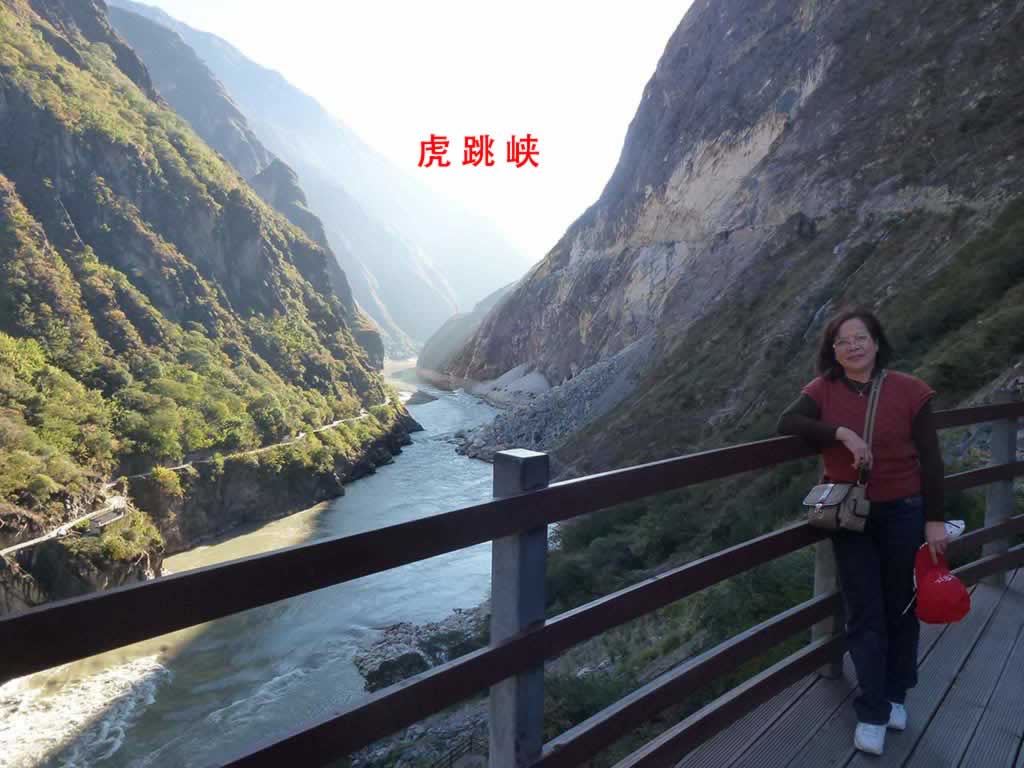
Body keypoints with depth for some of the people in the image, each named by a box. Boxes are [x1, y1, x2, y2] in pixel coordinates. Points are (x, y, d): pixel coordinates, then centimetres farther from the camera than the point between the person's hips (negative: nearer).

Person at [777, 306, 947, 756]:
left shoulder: (908, 391, -8)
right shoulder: (823, 390, -3)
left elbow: (930, 460, -5)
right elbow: (786, 424, -18)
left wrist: (935, 519, -7)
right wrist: (841, 432, -28)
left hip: (903, 513, 0)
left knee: (900, 610, 14)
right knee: (864, 616, 4)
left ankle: (896, 695, 34)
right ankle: (872, 714, 15)